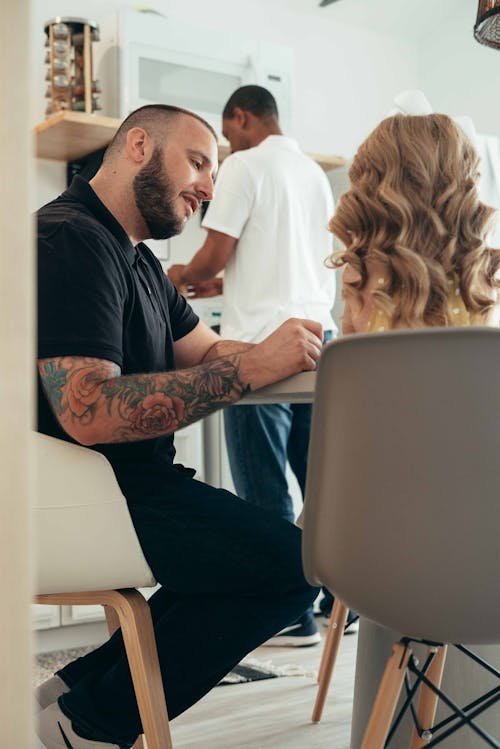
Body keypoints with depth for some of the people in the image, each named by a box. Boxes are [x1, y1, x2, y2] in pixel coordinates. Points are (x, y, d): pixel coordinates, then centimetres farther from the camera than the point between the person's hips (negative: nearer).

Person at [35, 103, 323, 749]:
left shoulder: (136, 260, 19)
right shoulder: (69, 238, -16)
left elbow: (206, 352, 15)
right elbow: (89, 412, -28)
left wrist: (304, 351, -3)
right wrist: (254, 366, -26)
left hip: (130, 482, 11)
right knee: (289, 562, -16)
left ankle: (77, 686, 12)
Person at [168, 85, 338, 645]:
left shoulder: (245, 165, -3)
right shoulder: (315, 173, 19)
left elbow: (215, 255, -9)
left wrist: (182, 277, 13)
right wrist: (224, 284, 29)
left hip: (262, 341, -7)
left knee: (265, 486, -1)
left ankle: (291, 616, 4)